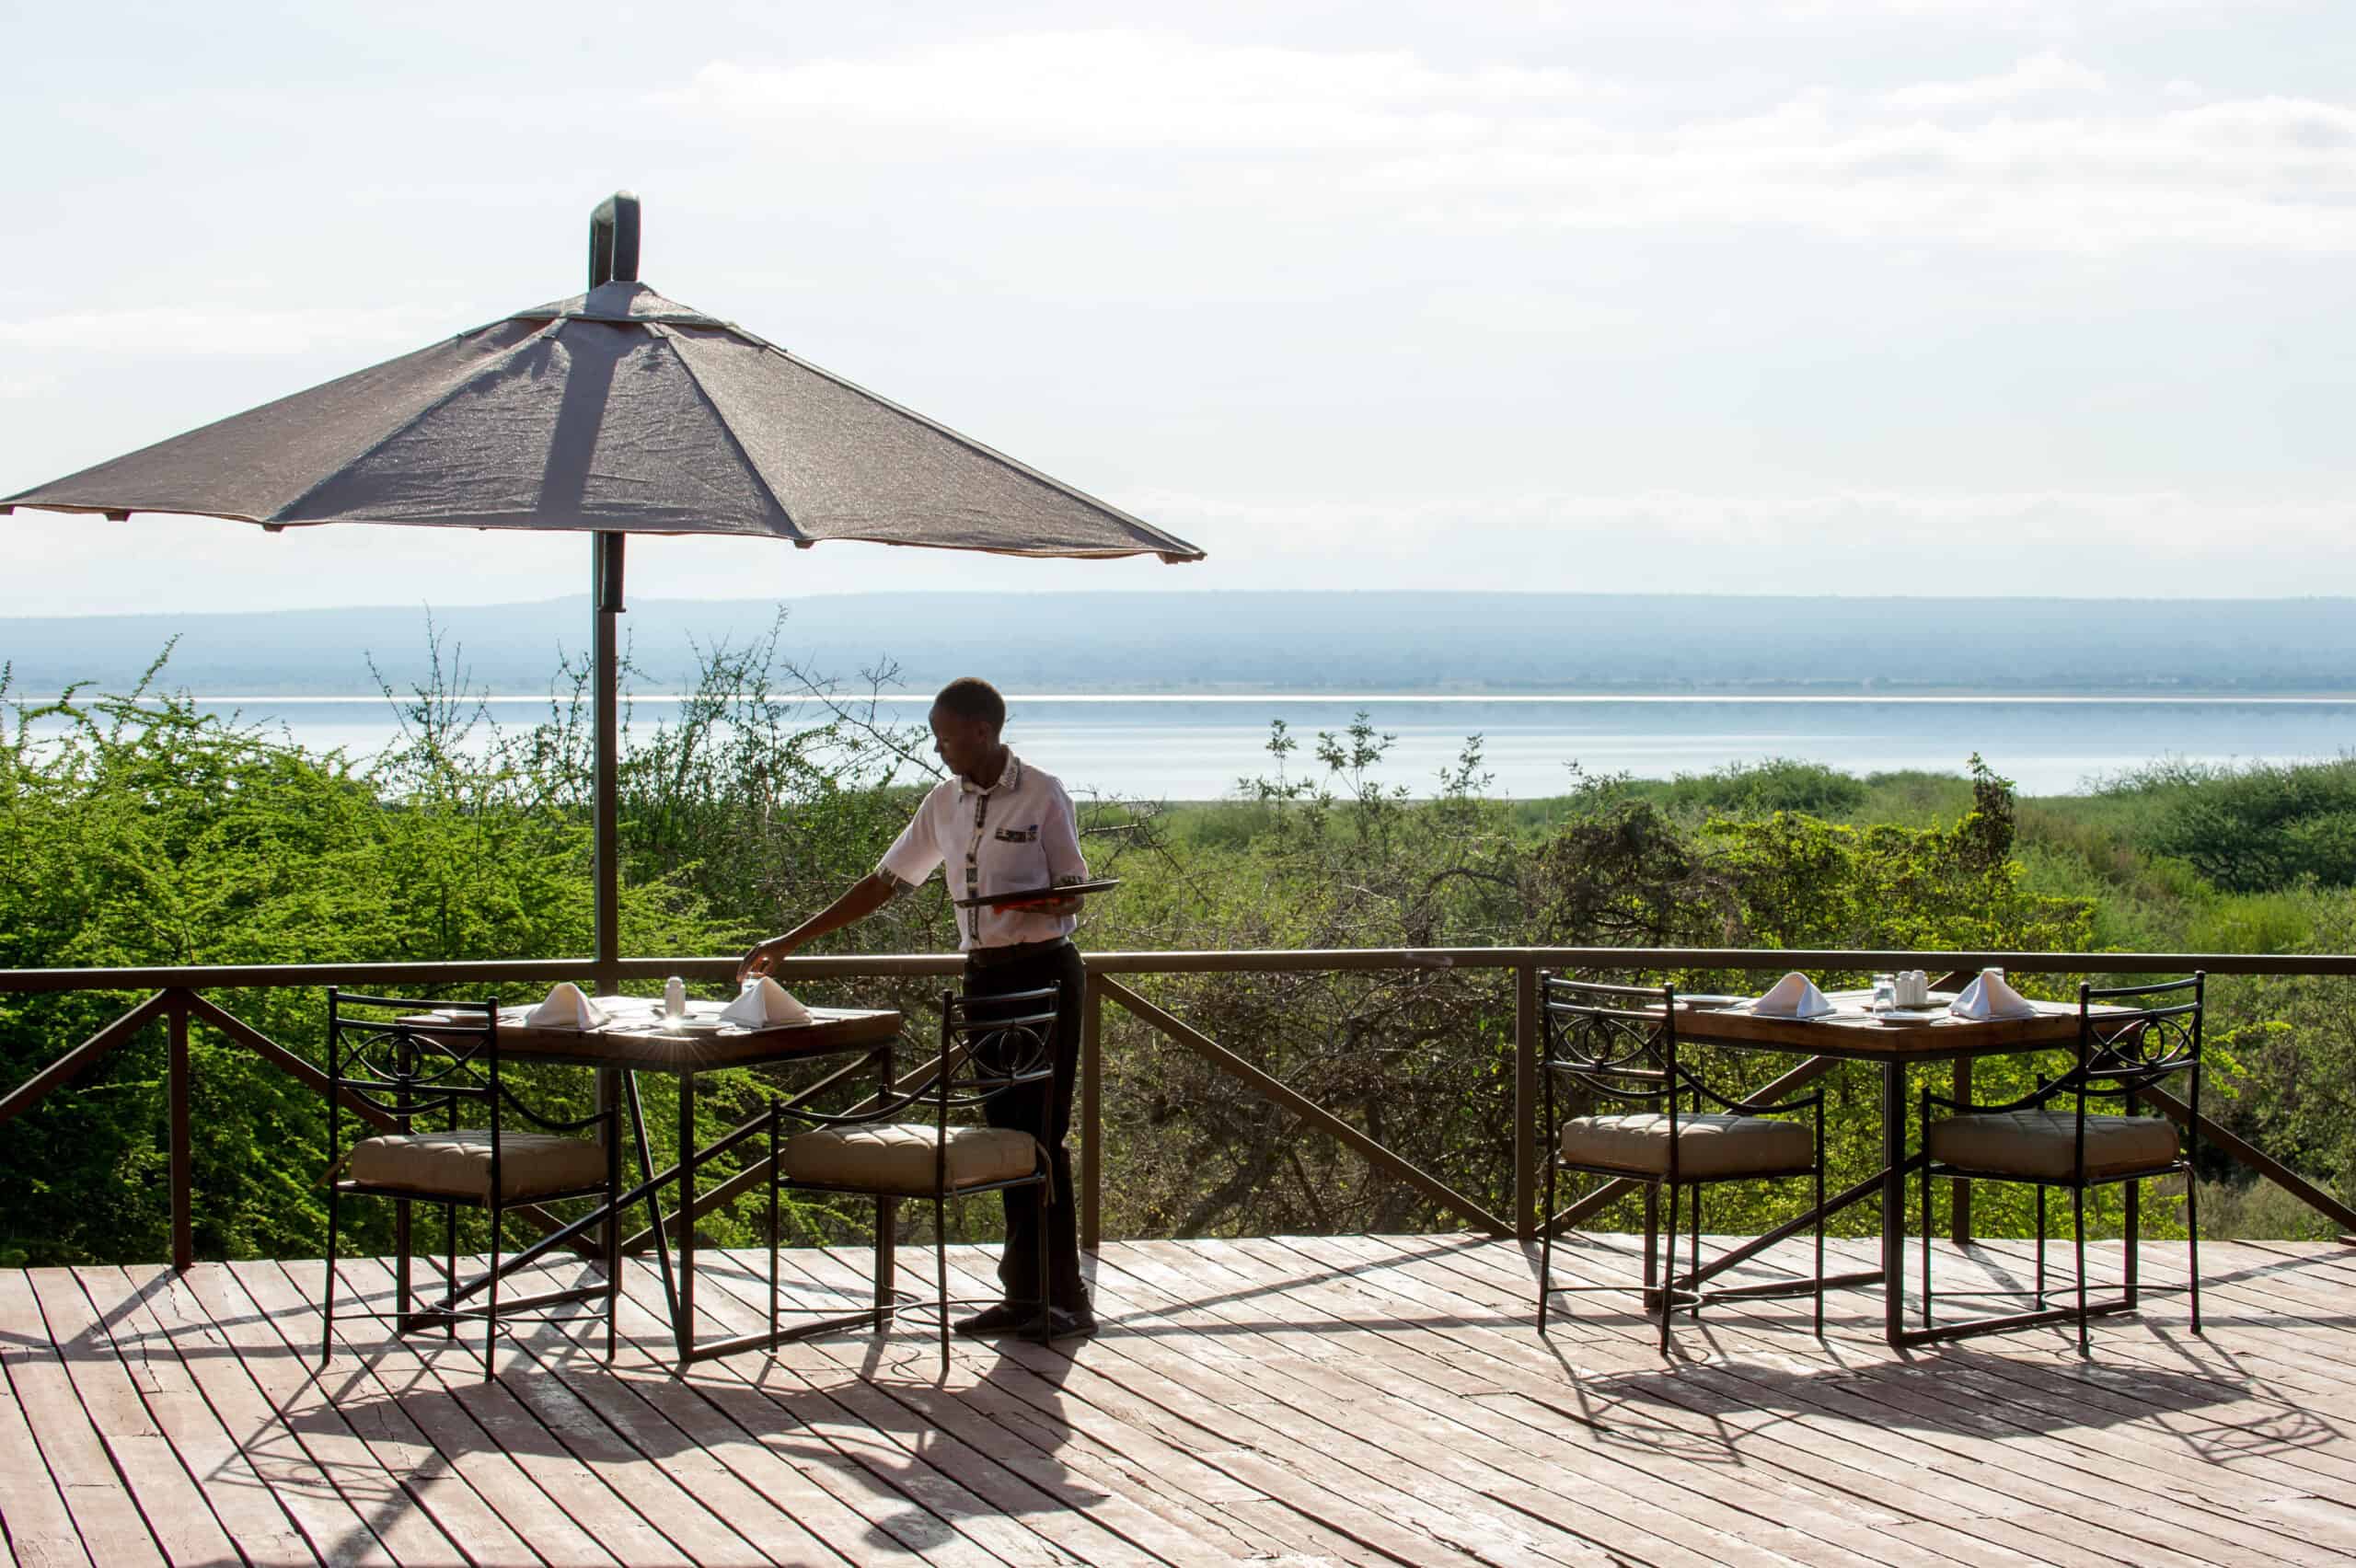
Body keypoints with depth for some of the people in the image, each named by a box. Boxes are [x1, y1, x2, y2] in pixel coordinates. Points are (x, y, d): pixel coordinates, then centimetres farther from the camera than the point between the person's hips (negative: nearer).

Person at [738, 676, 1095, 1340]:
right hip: (984, 978, 6)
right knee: (1006, 1132, 6)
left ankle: (1062, 1297, -6)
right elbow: (885, 881, 15)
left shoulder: (1042, 796, -7)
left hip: (1044, 972, -6)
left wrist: (1035, 903, -28)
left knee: (1040, 1134, -9)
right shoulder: (945, 803, 11)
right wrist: (789, 942, 12)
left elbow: (1072, 898, -4)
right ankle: (1027, 1293, 9)